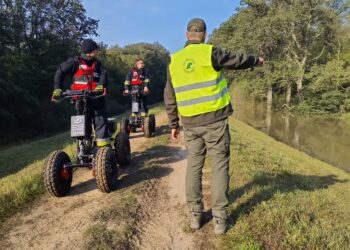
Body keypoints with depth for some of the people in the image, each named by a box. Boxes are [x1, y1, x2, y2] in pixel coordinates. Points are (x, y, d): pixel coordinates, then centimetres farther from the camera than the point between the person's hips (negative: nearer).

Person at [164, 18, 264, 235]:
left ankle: (195, 215, 19)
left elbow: (170, 98, 10)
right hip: (215, 120, -3)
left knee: (194, 165, 13)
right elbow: (237, 60, 8)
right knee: (219, 166, 4)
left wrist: (174, 124, 18)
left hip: (190, 123, 4)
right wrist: (256, 60, 29)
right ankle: (220, 218, 9)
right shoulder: (210, 52, -6)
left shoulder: (175, 61, 7)